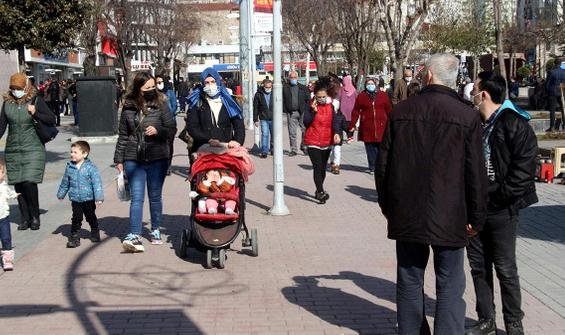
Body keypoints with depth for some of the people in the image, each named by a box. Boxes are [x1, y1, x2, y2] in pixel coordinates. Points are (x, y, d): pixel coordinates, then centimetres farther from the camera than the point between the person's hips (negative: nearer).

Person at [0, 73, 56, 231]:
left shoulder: (35, 101, -3)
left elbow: (52, 119, -2)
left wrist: (35, 113, -15)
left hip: (33, 149, -4)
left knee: (29, 182, -12)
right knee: (18, 185, 4)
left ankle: (35, 217, 5)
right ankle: (25, 218, 15)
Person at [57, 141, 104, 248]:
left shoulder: (91, 167, -12)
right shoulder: (69, 167, 1)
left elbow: (97, 182, -14)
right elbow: (65, 182, 15)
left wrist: (99, 197, -20)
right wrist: (61, 194, 24)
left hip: (88, 198, -2)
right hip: (75, 199, 3)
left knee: (91, 217, 13)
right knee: (76, 218, 2)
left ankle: (95, 233, 32)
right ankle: (74, 237, 8)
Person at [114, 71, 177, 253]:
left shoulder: (161, 104, -1)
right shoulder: (129, 108, 4)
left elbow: (172, 129, 1)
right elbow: (122, 135, 11)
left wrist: (158, 131, -18)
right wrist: (119, 160, 10)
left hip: (157, 158, 0)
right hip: (134, 159, 0)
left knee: (155, 196, 11)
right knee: (137, 197, -6)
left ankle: (155, 230, 27)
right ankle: (134, 236, -11)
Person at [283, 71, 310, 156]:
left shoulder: (303, 88, 11)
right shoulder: (285, 88, 9)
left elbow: (308, 100, 7)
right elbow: (282, 100, 7)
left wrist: (306, 110, -3)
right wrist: (285, 110, -5)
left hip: (302, 112, 0)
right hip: (291, 113, 0)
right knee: (292, 132, 1)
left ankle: (303, 147, 11)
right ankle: (293, 149, 8)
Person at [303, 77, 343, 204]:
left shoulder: (331, 106, 1)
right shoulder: (311, 105, -4)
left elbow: (335, 120, -10)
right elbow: (306, 122, -9)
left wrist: (336, 133, -27)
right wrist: (313, 111, -23)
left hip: (326, 142, 3)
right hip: (313, 142, -3)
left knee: (323, 168, 13)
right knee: (318, 167, -13)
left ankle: (319, 191, 30)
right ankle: (321, 192, -15)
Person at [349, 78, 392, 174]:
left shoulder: (383, 95, 7)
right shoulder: (361, 96, 5)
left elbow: (389, 110, 9)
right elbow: (356, 112, 4)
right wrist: (352, 125, -1)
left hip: (381, 126, 0)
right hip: (367, 127, 0)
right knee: (370, 148, 2)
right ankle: (372, 167, 9)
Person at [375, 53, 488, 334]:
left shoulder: (401, 111, -1)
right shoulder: (467, 116, -8)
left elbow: (383, 165, 5)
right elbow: (476, 173, -7)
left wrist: (387, 206, 16)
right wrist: (476, 217, 3)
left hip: (406, 216, 3)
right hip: (449, 217, -2)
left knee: (409, 282, 14)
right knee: (449, 288, 5)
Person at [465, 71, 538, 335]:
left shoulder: (515, 125, -11)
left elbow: (525, 167, -16)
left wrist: (500, 197, -17)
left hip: (501, 209, -6)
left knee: (505, 268, 3)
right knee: (478, 265, 12)